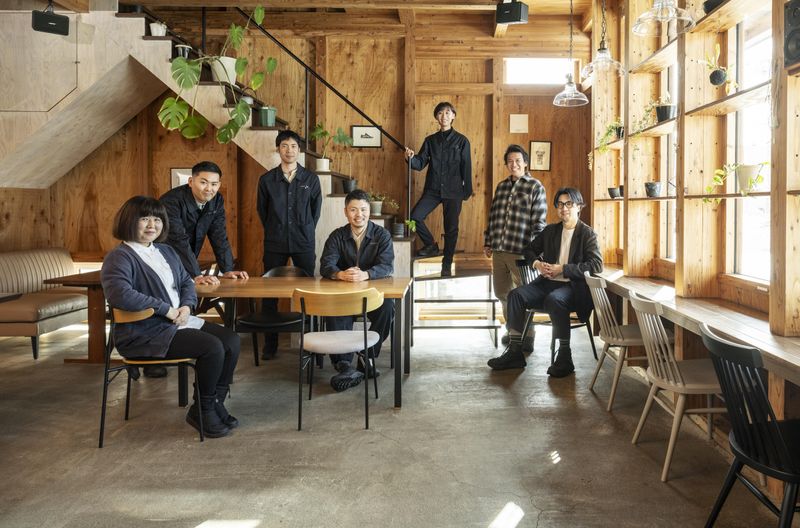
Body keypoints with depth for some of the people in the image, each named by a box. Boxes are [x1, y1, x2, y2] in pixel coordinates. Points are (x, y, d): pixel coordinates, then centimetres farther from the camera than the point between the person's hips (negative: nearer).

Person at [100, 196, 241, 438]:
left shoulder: (166, 252, 18)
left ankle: (215, 402, 4)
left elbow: (186, 282, 22)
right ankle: (201, 411, -3)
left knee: (231, 340, -10)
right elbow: (119, 294, -26)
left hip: (180, 322, 8)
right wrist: (165, 309, -22)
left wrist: (186, 306, -1)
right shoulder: (119, 257, -9)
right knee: (212, 347, -24)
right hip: (145, 333, -8)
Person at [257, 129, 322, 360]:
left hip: (304, 243, 0)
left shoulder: (310, 179, 3)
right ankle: (270, 344, 11)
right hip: (274, 244, 0)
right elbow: (262, 210, 12)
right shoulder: (267, 180, 3)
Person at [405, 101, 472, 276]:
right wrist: (411, 158, -20)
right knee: (415, 216, -16)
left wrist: (467, 191, -2)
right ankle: (431, 245, 7)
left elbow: (466, 168, 1)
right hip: (433, 189, 2)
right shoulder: (430, 140, 9)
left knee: (451, 228, 2)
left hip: (453, 191, -2)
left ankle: (446, 265, 15)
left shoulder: (462, 141, 2)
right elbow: (420, 163, 2)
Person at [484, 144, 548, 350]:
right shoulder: (501, 186, 14)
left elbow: (539, 221, -8)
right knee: (502, 292, 15)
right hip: (499, 250, 6)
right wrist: (487, 242, 14)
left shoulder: (535, 187, -3)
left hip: (521, 251, -6)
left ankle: (527, 337, 15)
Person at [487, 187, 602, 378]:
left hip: (572, 286, -5)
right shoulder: (550, 230, 17)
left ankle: (565, 358, -26)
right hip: (548, 282, 6)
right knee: (516, 294, -19)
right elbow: (529, 250, 25)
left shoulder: (587, 233, 1)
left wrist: (562, 269, -15)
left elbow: (596, 265, -11)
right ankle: (515, 352, -15)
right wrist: (537, 263, 1)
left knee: (554, 299, -37)